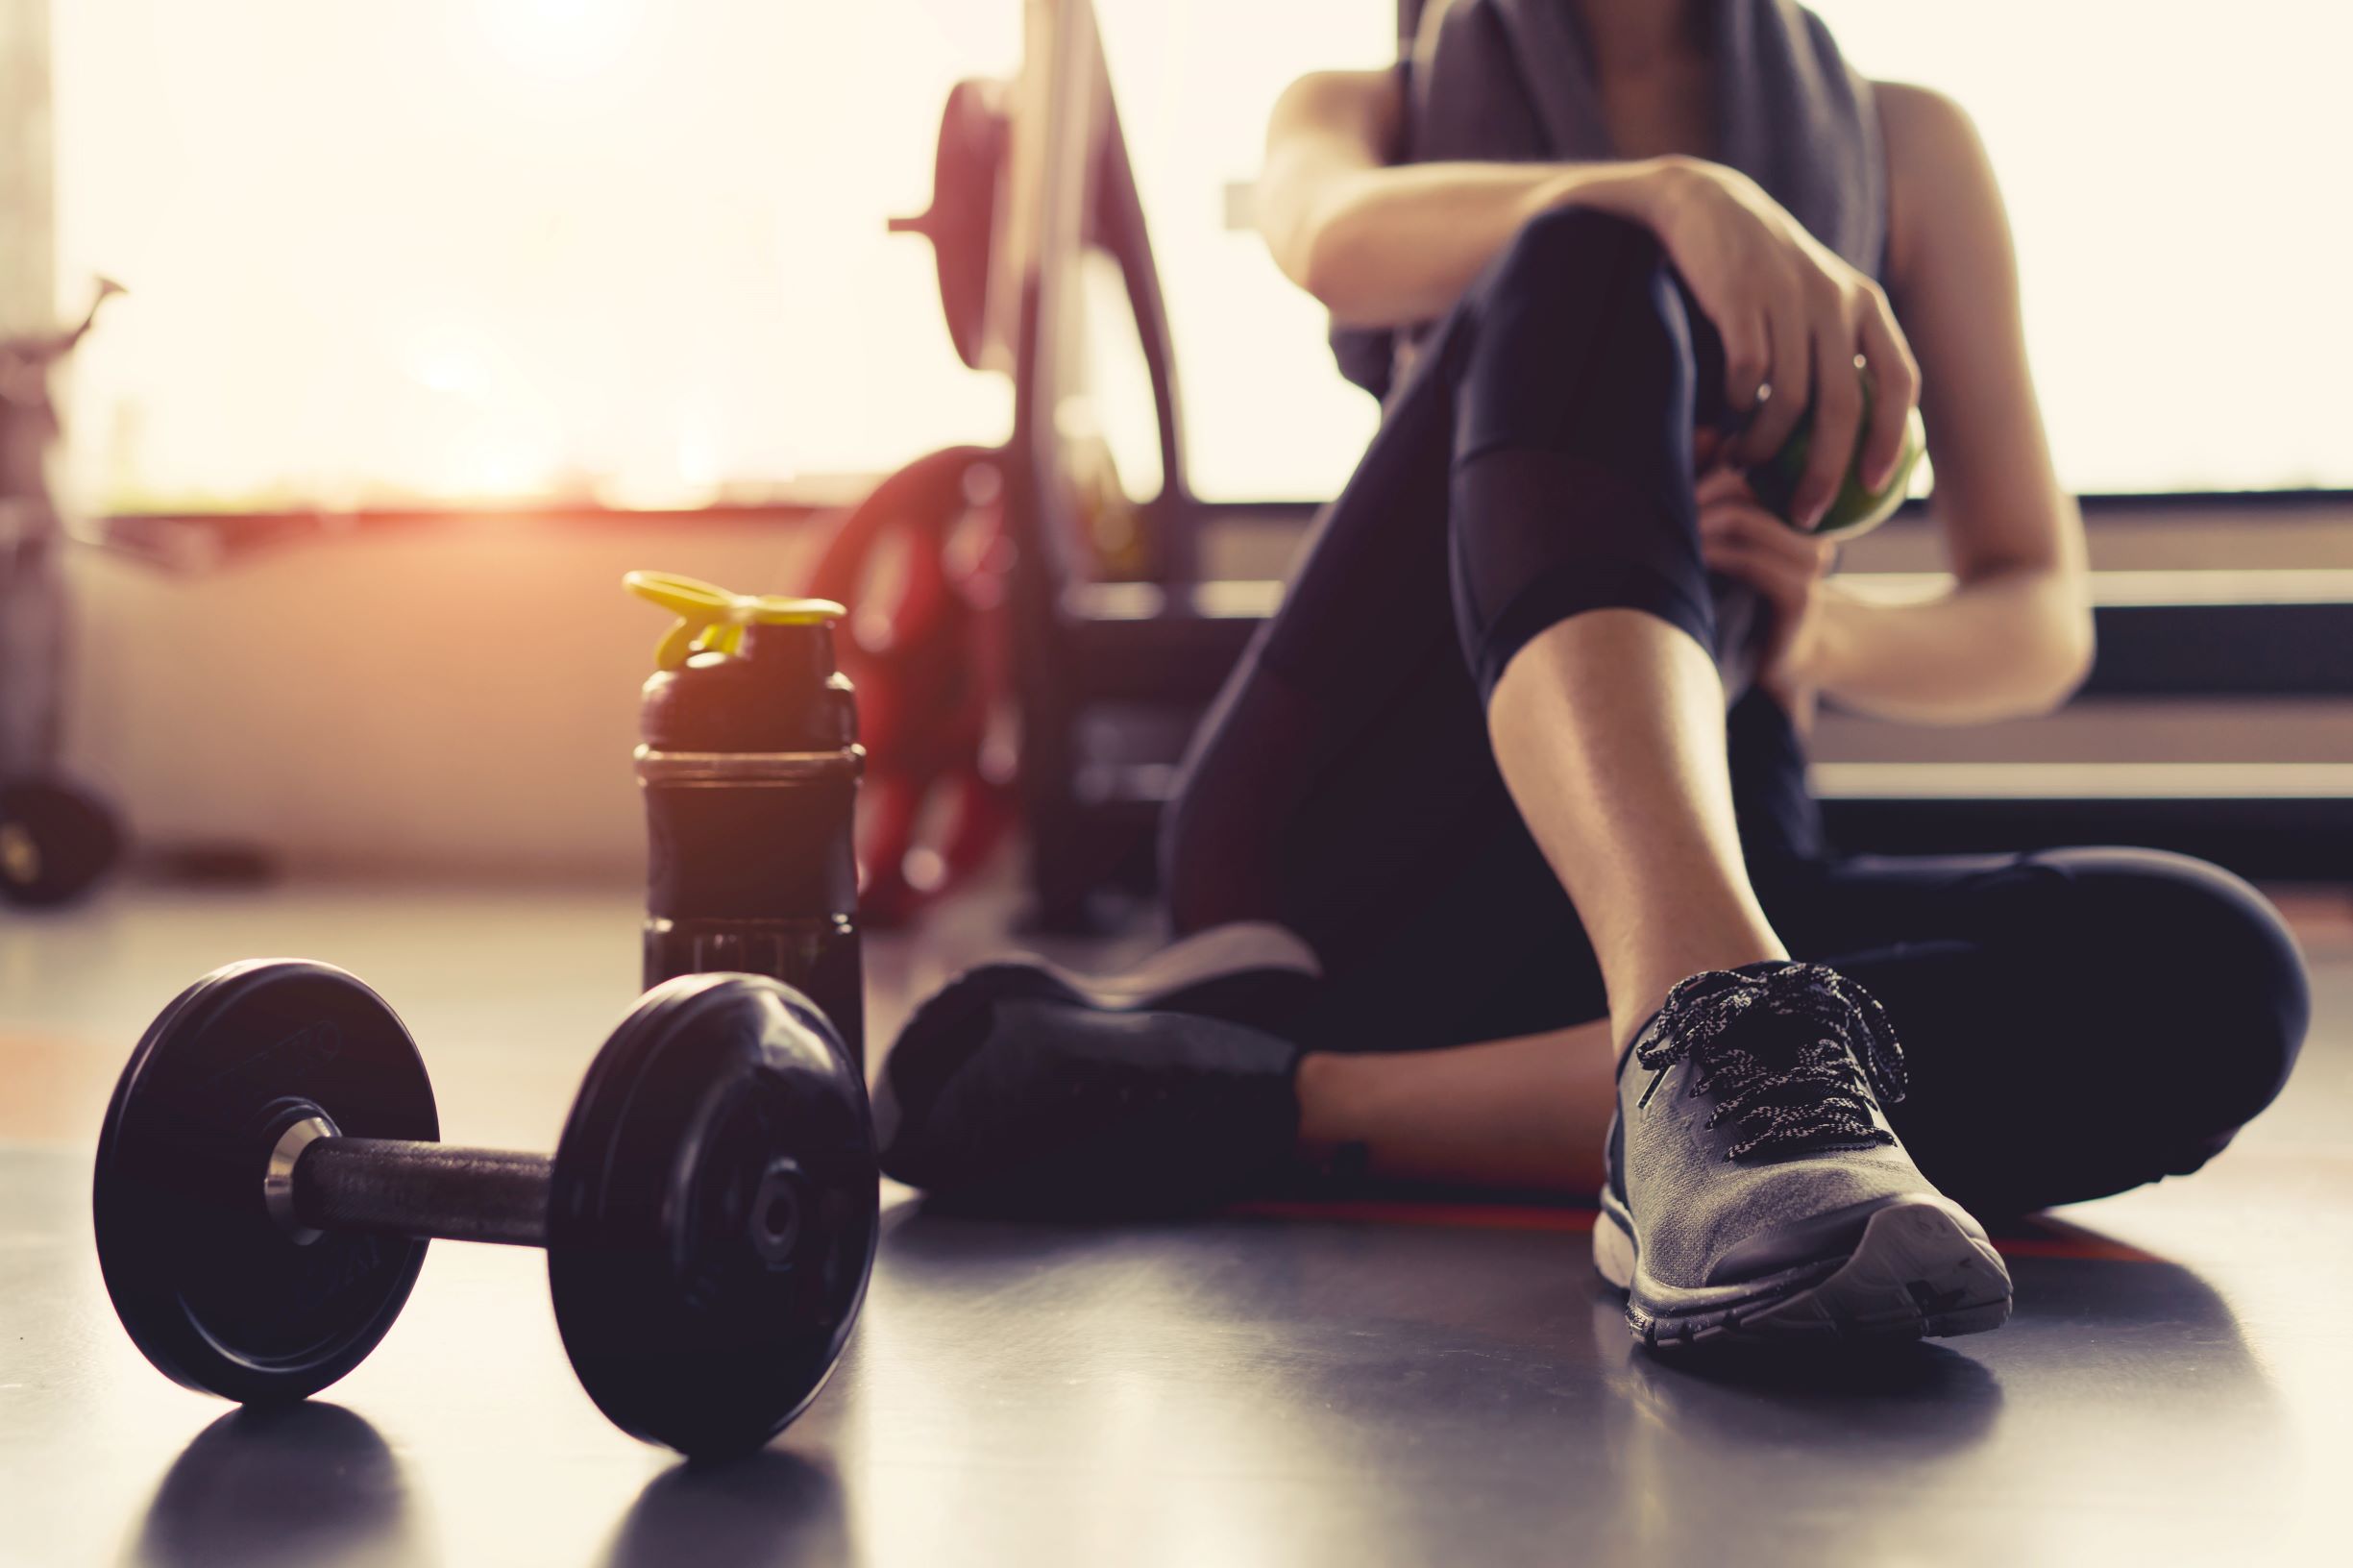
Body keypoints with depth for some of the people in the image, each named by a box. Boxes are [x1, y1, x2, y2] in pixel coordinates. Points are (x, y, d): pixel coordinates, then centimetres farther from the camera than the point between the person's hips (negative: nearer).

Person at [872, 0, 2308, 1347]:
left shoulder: (1906, 144, 19)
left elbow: (2043, 624, 12)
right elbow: (1337, 240, -11)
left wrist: (1821, 638, -11)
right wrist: (1675, 194, -30)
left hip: (1713, 868, 2)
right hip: (1357, 828, -2)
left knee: (2210, 978, -28)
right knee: (1596, 264, -26)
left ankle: (1280, 1103, -34)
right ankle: (1706, 1046, -50)